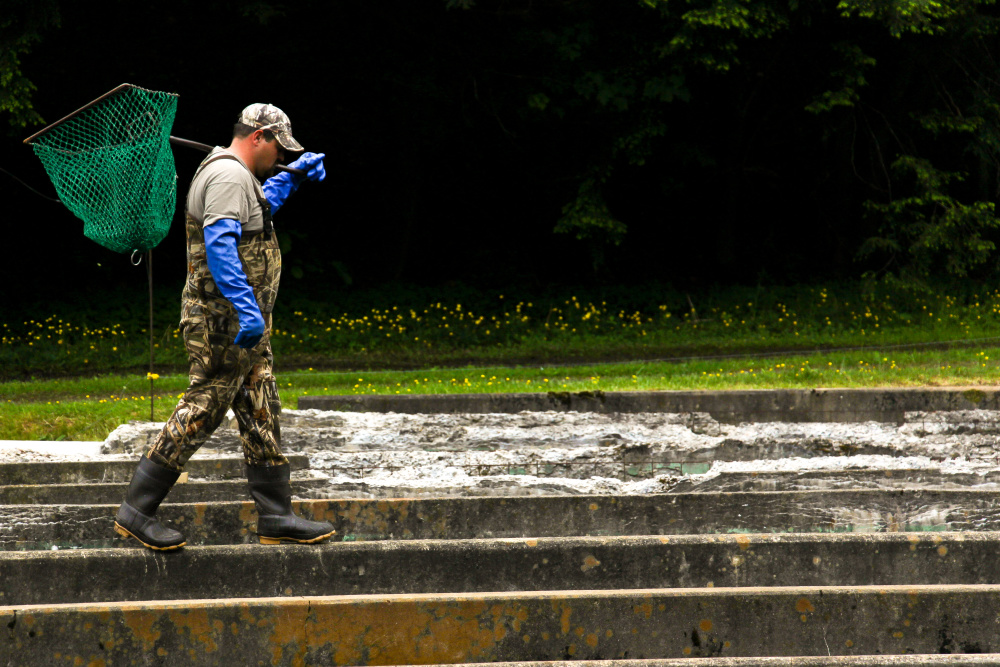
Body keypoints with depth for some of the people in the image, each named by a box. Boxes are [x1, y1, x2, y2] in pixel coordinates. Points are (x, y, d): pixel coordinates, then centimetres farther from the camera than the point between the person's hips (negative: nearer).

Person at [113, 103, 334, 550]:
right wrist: (246, 308, -34)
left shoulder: (236, 175, 19)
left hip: (242, 327, 11)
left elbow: (258, 208, 45)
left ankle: (276, 518, 12)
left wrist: (294, 177, 35)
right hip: (222, 322, -11)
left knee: (261, 414, 10)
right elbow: (219, 244, -28)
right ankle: (136, 510, -6)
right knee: (202, 410, -9)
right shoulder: (229, 176, -15)